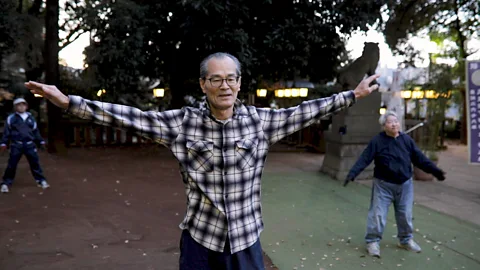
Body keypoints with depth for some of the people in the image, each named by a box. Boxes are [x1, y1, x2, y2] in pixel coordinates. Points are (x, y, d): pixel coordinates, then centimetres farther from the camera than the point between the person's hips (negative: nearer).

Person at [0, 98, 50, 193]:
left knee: (35, 163, 6)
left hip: (30, 144, 3)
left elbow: (36, 131, 17)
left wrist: (41, 141, 17)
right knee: (12, 164, 1)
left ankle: (41, 181, 16)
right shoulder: (11, 118, 0)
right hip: (16, 145, -3)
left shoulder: (30, 118, 11)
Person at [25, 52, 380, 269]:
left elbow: (303, 112, 1)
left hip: (245, 239, 1)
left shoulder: (259, 120, -3)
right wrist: (67, 101, -16)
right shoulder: (184, 122, -8)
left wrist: (353, 94, 3)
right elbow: (131, 117, -11)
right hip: (199, 239, -1)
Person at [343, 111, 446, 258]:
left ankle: (406, 239, 32)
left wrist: (434, 170, 2)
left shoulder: (407, 139, 0)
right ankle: (372, 241, 11)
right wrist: (352, 173, -26)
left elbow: (419, 158, 5)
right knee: (378, 214, -1)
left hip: (405, 185, 4)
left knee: (405, 214, 13)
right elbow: (364, 159, -16)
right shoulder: (377, 141, -12)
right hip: (383, 185, -4)